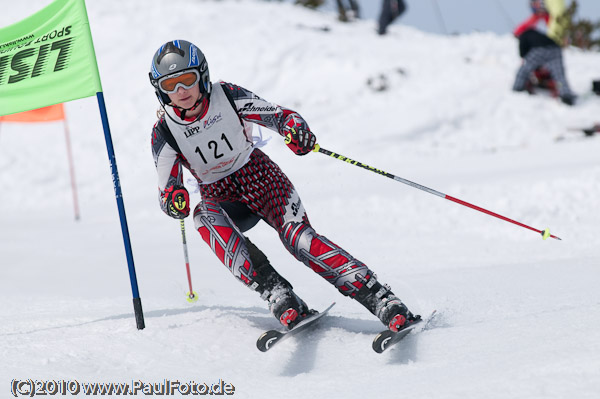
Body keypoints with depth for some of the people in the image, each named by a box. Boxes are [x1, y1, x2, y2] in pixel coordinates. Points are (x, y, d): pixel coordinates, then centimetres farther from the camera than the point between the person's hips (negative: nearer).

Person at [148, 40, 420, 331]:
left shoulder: (226, 96, -13)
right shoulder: (164, 132, -10)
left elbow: (278, 115, -11)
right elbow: (167, 187, -9)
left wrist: (296, 129, -35)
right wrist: (172, 199, -35)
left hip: (259, 177, -1)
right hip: (220, 197, 1)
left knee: (296, 236, -27)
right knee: (204, 215, -35)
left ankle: (381, 300, -31)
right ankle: (277, 294, -40)